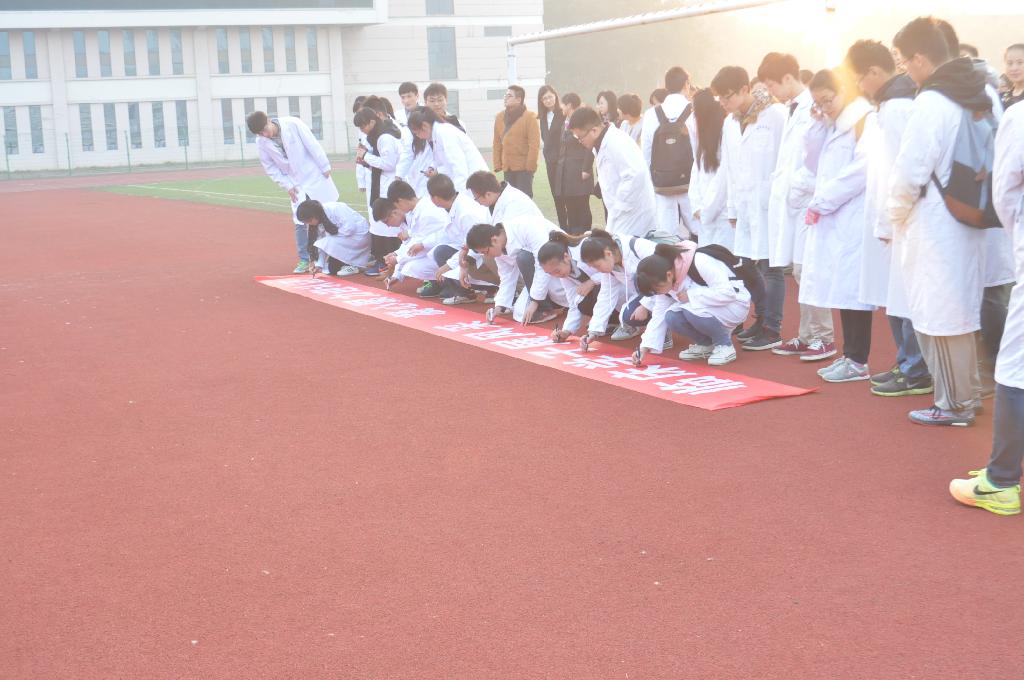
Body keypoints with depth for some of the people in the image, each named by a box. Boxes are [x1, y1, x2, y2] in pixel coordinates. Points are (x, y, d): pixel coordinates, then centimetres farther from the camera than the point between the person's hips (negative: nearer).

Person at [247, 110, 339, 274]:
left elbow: (313, 145, -13)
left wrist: (325, 167, -10)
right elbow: (270, 168, 1)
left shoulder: (292, 124, -18)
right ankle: (304, 260, 8)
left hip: (315, 176, -2)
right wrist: (287, 186, -5)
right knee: (300, 222, -4)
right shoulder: (261, 143, -8)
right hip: (296, 185, 2)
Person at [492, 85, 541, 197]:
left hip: (524, 167, -5)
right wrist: (497, 164, 5)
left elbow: (534, 144, -11)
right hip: (507, 167, 6)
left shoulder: (529, 117, -7)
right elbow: (497, 144, 11)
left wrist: (530, 165, -15)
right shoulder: (500, 117, 10)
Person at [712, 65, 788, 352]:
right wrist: (733, 207, 14)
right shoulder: (730, 124, 13)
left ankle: (772, 330, 1)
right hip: (745, 205, 7)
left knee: (770, 266, -4)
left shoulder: (776, 115, -8)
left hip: (770, 203, -7)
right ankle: (761, 320, 22)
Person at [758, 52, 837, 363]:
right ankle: (807, 335, 18)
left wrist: (797, 185, -14)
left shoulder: (814, 109, -12)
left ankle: (824, 337, 3)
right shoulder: (792, 110, 17)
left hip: (807, 200, -9)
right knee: (800, 271, 11)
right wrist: (781, 183, 7)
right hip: (791, 200, 9)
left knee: (807, 269, -6)